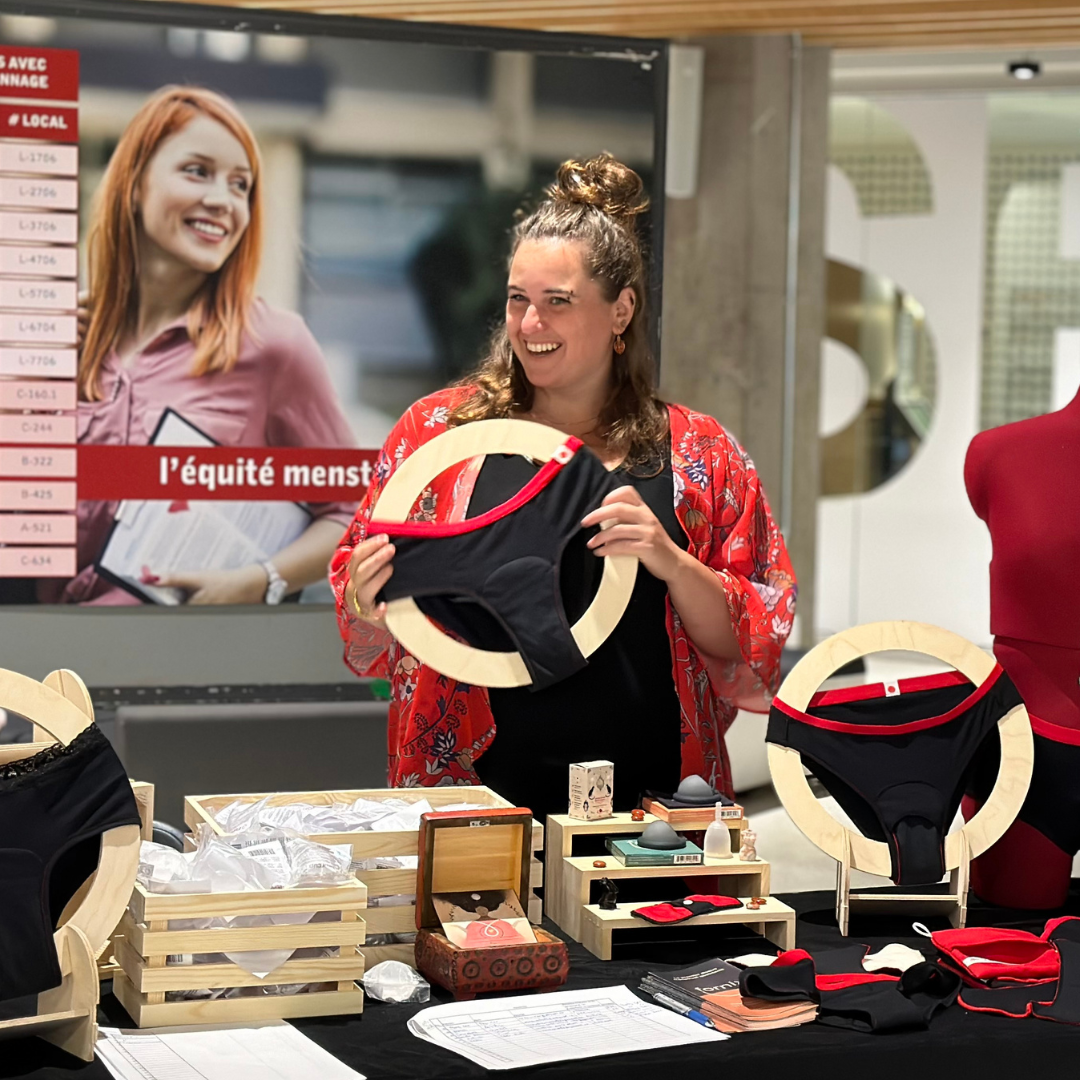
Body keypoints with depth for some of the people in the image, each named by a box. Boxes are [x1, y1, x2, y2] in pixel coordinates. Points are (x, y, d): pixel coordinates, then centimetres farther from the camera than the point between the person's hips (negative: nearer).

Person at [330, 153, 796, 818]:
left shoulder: (701, 453, 9)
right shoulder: (437, 431, 8)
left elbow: (752, 648, 6)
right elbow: (373, 647, 12)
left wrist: (672, 563, -10)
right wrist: (370, 606, -9)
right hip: (472, 785, 0)